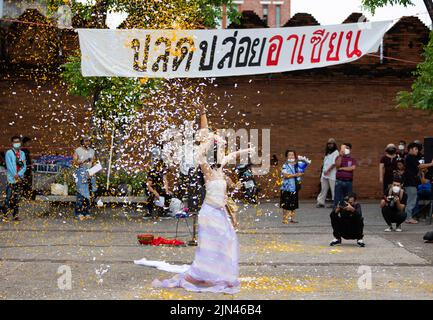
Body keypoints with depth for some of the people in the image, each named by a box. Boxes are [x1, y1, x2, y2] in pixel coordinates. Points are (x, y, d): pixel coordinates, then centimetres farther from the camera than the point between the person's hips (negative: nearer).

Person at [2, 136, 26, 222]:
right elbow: (9, 166, -8)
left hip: (20, 178, 4)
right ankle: (5, 215, -11)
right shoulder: (9, 153, 0)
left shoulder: (22, 153, 13)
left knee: (17, 198, 4)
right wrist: (15, 175, -16)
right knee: (9, 198, -11)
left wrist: (19, 174, -9)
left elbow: (24, 166, 7)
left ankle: (15, 215, 8)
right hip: (11, 178, -4)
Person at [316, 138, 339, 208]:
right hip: (324, 174, 8)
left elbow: (334, 163, -13)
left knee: (333, 189, -7)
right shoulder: (327, 153, 20)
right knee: (323, 189, 6)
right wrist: (323, 170, 10)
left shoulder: (336, 152, -4)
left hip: (332, 174, -8)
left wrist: (328, 171, -18)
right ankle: (321, 202, 7)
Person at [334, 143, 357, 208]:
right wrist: (341, 154, -17)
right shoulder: (339, 158, 9)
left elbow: (353, 168, -9)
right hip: (339, 181, -1)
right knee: (337, 199, -3)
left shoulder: (353, 160, 10)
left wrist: (342, 168, -5)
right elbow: (337, 165, -11)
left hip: (349, 182, 1)